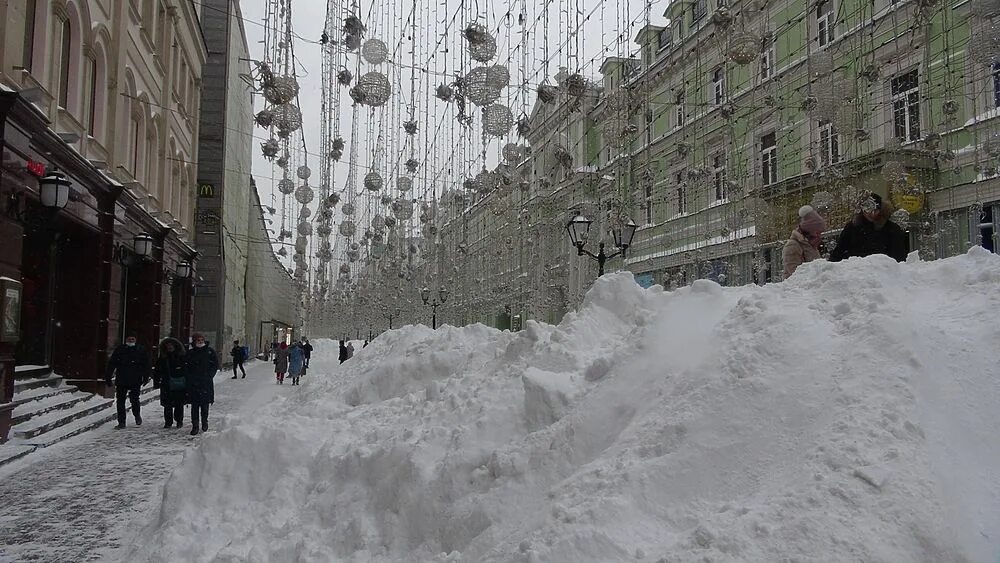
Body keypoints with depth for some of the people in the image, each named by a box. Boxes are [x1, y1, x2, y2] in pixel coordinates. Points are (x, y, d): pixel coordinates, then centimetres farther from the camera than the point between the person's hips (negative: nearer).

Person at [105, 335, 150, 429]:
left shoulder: (141, 350, 6)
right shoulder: (119, 350, 7)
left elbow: (146, 365, 8)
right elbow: (111, 364, 8)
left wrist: (146, 377, -1)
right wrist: (108, 377, 3)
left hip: (135, 381, -2)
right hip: (121, 381, 2)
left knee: (134, 399, -11)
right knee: (120, 401, 3)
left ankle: (137, 415, 18)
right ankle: (121, 422, 12)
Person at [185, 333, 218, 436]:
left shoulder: (209, 351, 3)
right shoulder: (191, 353, 7)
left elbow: (215, 364, 4)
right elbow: (187, 367, 10)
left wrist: (209, 375, -5)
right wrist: (191, 378, -3)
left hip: (206, 382, -1)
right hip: (193, 383, 1)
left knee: (205, 404, 6)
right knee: (194, 405, -1)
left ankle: (204, 422, 23)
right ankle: (195, 426, 3)